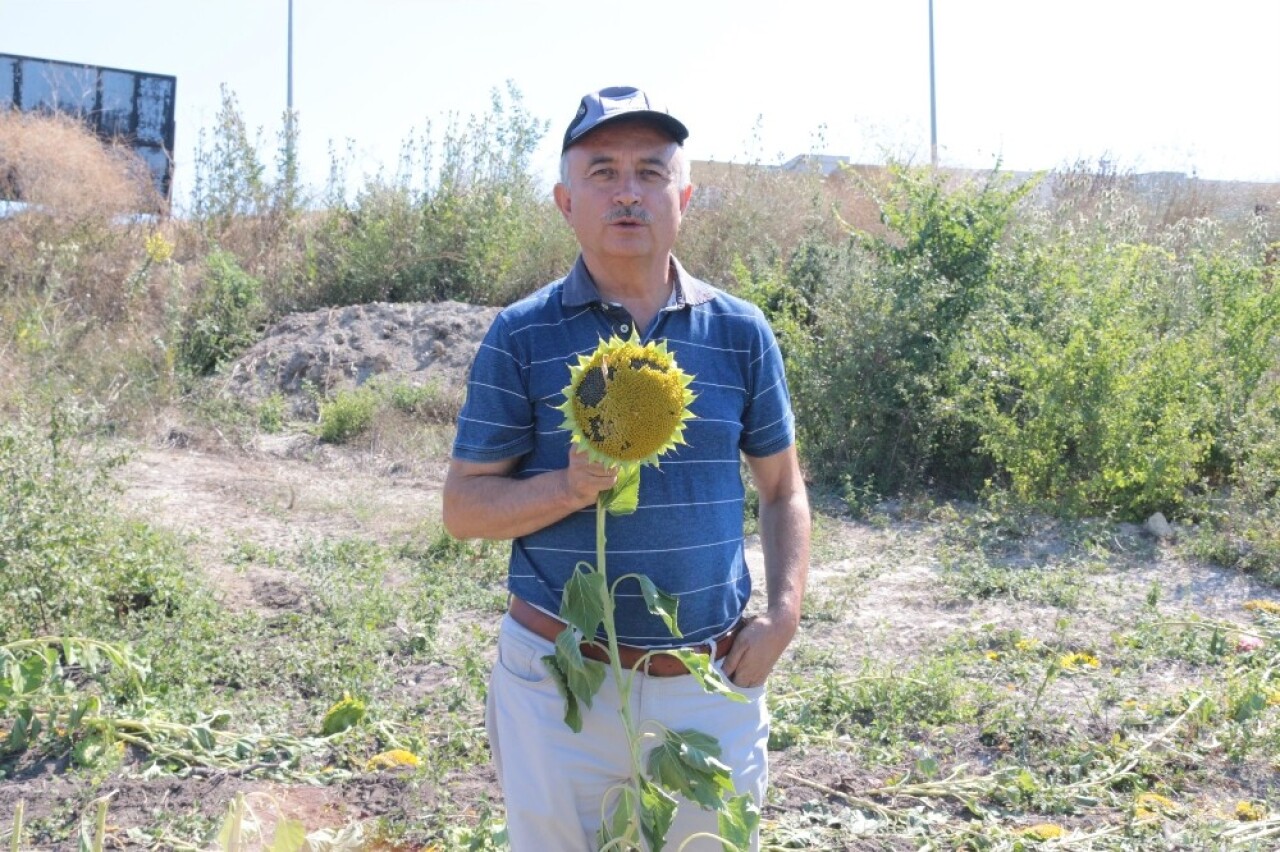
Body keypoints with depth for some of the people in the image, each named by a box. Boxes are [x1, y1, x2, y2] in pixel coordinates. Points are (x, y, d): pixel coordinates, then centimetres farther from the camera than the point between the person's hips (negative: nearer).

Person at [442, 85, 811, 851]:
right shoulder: (522, 337, -4)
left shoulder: (740, 333, 2)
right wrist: (572, 486, -20)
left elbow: (783, 488, 11)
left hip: (711, 684, 2)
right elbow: (463, 507, -2)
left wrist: (783, 613, -3)